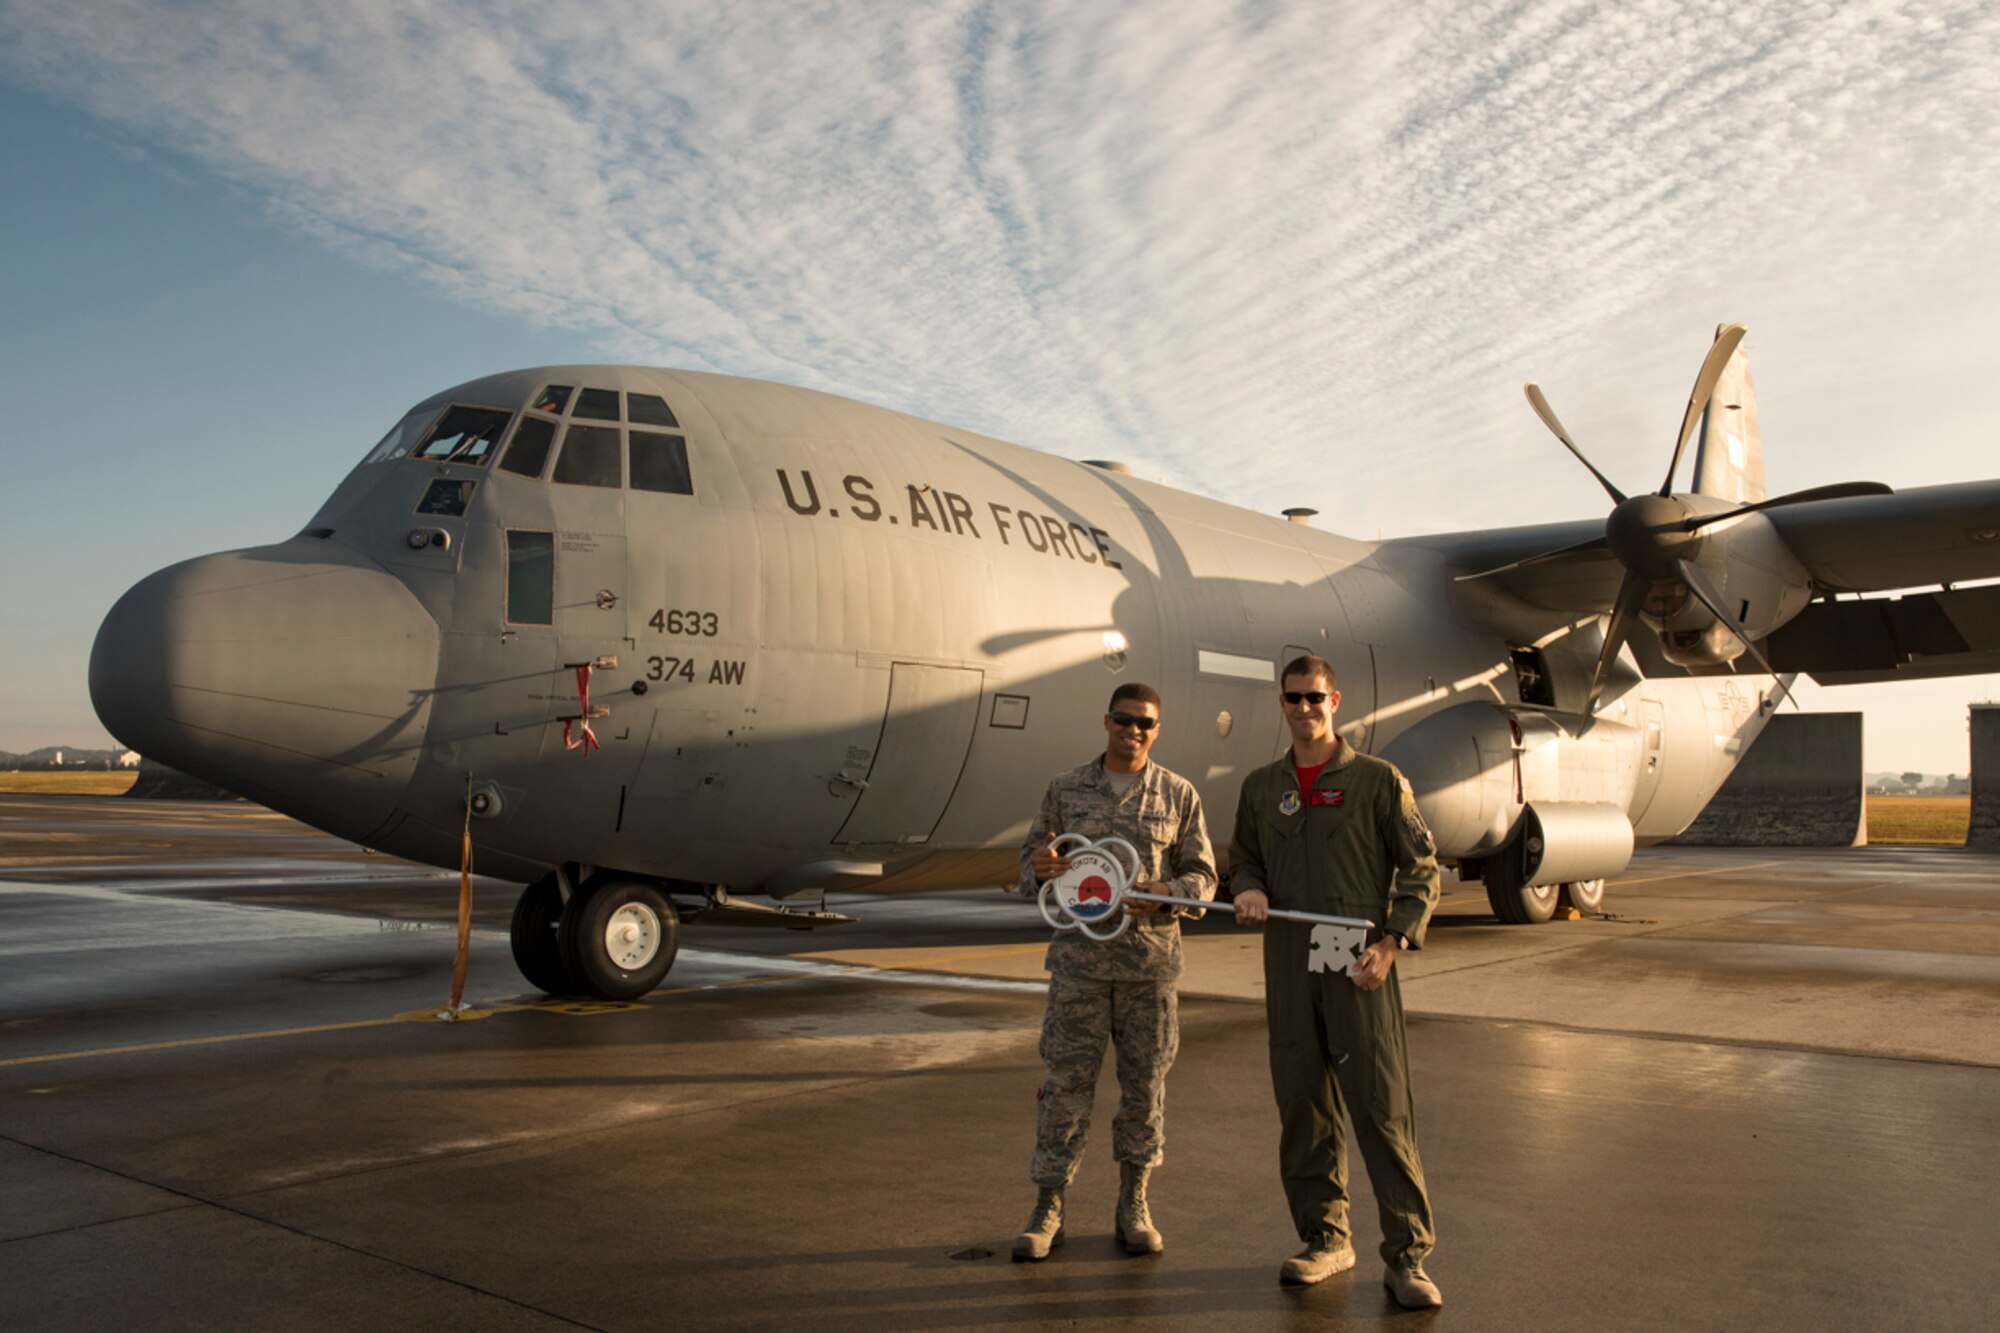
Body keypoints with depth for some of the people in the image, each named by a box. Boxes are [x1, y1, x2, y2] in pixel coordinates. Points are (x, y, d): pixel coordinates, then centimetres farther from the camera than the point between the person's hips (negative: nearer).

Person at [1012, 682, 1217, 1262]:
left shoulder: (1178, 794, 5)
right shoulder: (1066, 789, 6)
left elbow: (1202, 874, 6)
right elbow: (1030, 862, 10)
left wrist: (1163, 895, -14)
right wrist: (1040, 869, -14)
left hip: (1151, 958, 1)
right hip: (1080, 956, 0)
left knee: (1145, 1084, 6)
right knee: (1065, 1082, 1)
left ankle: (1133, 1205, 22)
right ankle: (1048, 1208, 12)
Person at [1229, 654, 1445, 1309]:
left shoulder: (1377, 780, 1)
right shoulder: (1260, 787, 13)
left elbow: (1421, 867, 1)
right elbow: (1242, 857, 23)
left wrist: (1392, 943, -9)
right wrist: (1248, 889, -1)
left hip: (1359, 963, -4)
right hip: (1288, 965, 4)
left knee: (1382, 1107, -5)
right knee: (1302, 1105, 8)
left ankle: (1406, 1255, 3)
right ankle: (1325, 1238, 22)